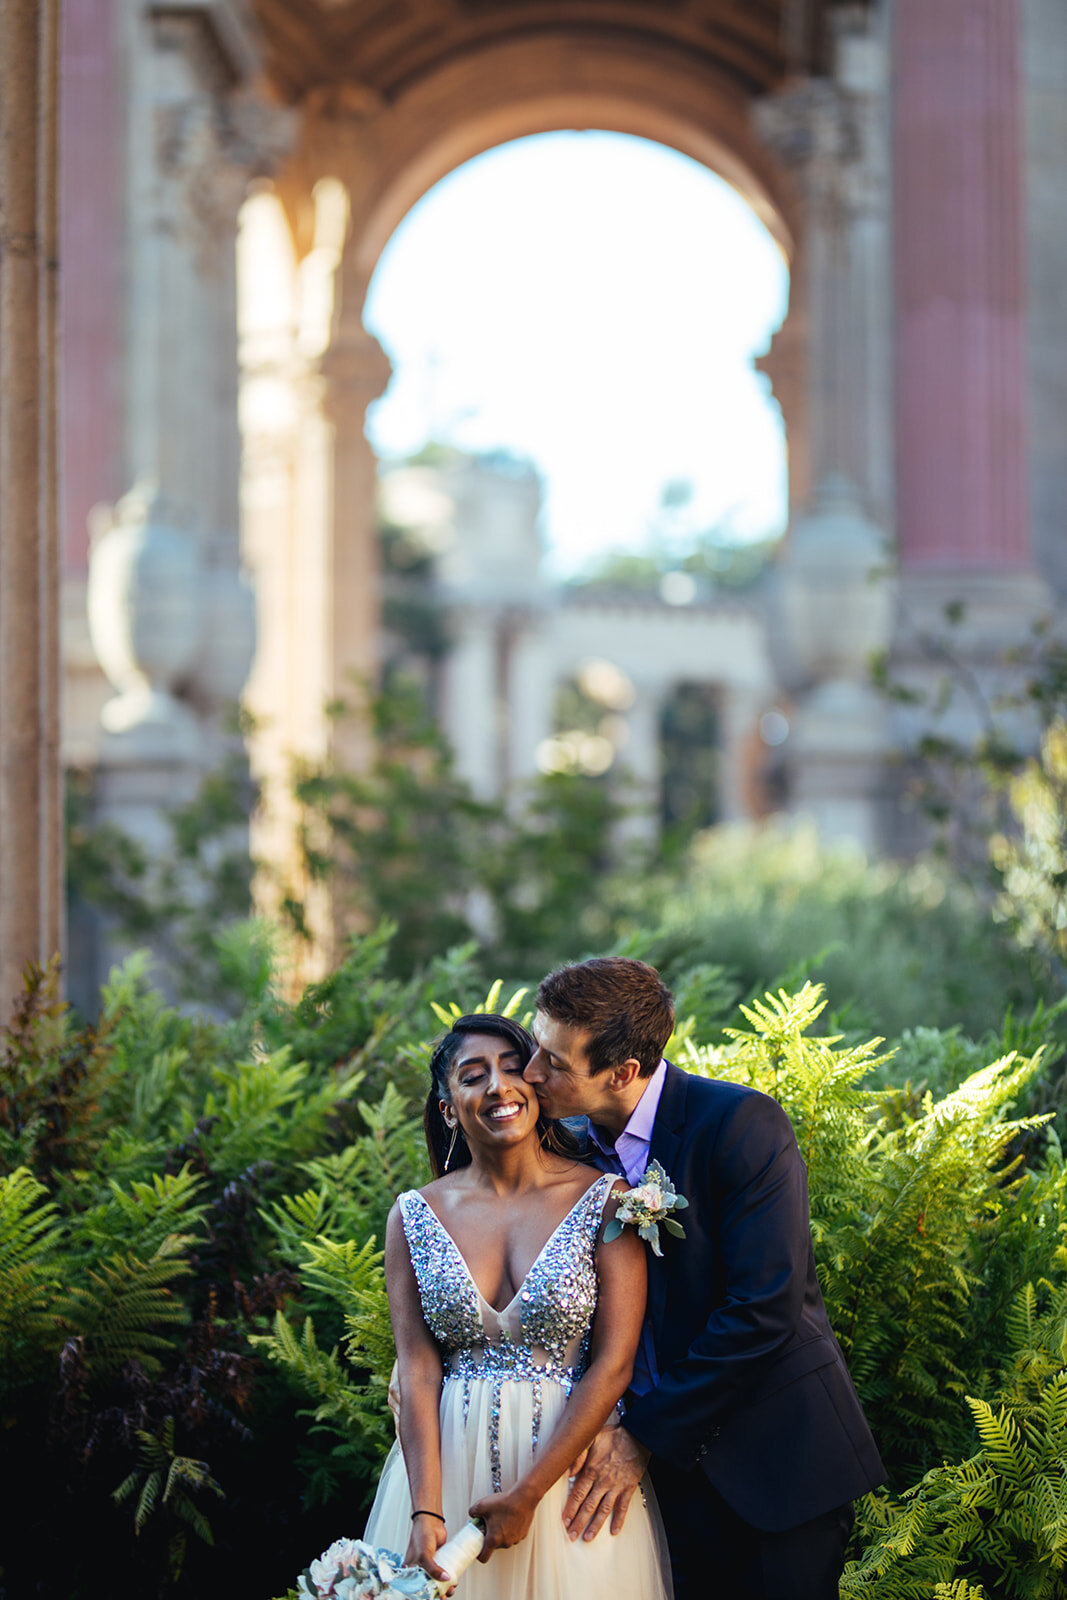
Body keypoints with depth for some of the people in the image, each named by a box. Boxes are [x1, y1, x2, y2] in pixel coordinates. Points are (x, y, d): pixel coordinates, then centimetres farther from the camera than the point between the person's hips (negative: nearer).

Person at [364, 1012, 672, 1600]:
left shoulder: (604, 1200, -5)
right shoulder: (414, 1216, 2)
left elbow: (613, 1364, -9)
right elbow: (418, 1372, -4)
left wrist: (527, 1495, -14)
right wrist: (426, 1512, -16)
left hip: (569, 1458, -2)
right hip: (448, 1466, 2)